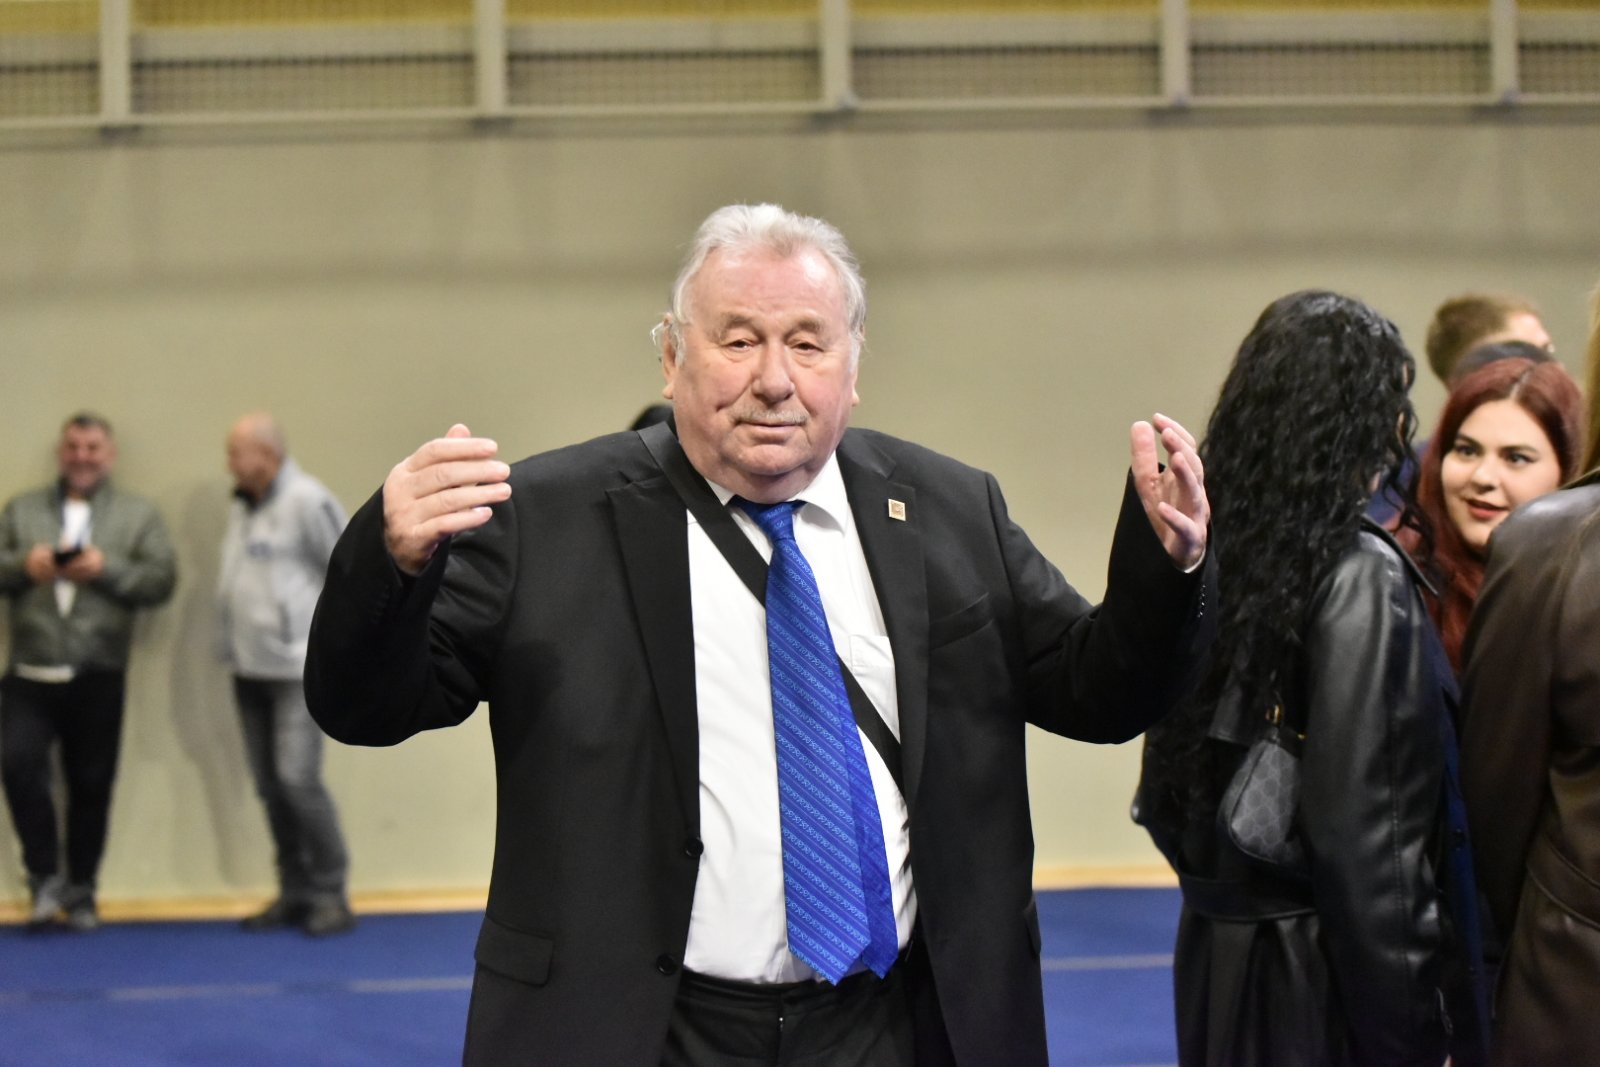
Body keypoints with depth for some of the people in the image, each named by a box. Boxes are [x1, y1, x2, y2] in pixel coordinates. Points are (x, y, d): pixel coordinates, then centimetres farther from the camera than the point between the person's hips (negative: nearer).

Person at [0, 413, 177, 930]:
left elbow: (162, 581, 0)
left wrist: (107, 569, -15)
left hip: (99, 677, 0)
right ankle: (45, 873, 2)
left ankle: (80, 889, 18)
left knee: (91, 783, 4)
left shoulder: (139, 515, 9)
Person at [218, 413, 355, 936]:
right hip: (249, 671, 8)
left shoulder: (306, 502, -12)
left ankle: (329, 892, 0)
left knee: (298, 779, -12)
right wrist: (233, 647, 10)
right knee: (270, 786, 9)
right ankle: (294, 892, 18)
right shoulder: (242, 508, 13)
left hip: (298, 670, -8)